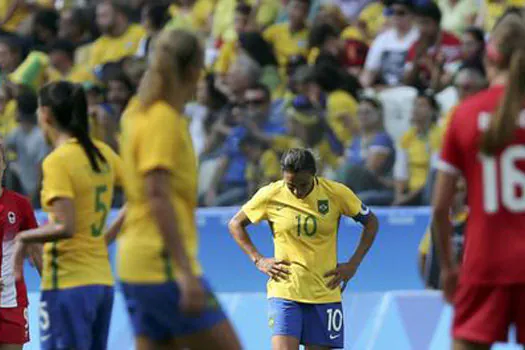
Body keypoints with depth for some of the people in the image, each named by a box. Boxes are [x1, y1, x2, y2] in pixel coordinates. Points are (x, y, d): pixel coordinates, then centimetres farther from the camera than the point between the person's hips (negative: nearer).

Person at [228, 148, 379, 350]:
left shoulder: (336, 194, -4)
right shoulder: (270, 196, -5)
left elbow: (371, 222, 10)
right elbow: (235, 224, 10)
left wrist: (353, 265, 2)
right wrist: (258, 260, -1)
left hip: (325, 293, 1)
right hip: (284, 292, -1)